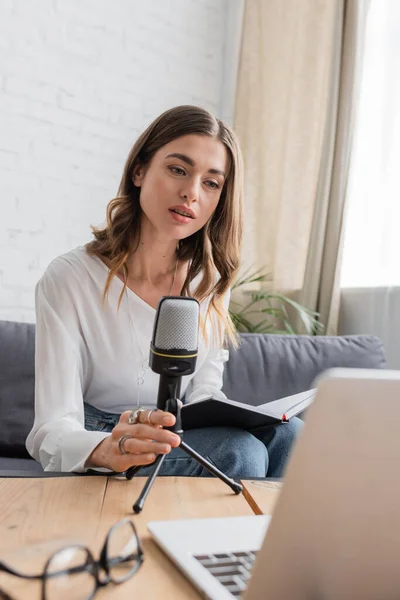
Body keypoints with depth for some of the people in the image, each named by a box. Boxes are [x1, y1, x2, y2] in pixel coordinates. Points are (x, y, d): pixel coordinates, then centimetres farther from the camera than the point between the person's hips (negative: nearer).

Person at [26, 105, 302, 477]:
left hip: (190, 441, 5)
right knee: (240, 452, -28)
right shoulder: (68, 279, -17)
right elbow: (51, 433, -20)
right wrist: (108, 450, -43)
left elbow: (204, 393, 3)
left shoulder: (210, 279, -2)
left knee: (288, 434, -21)